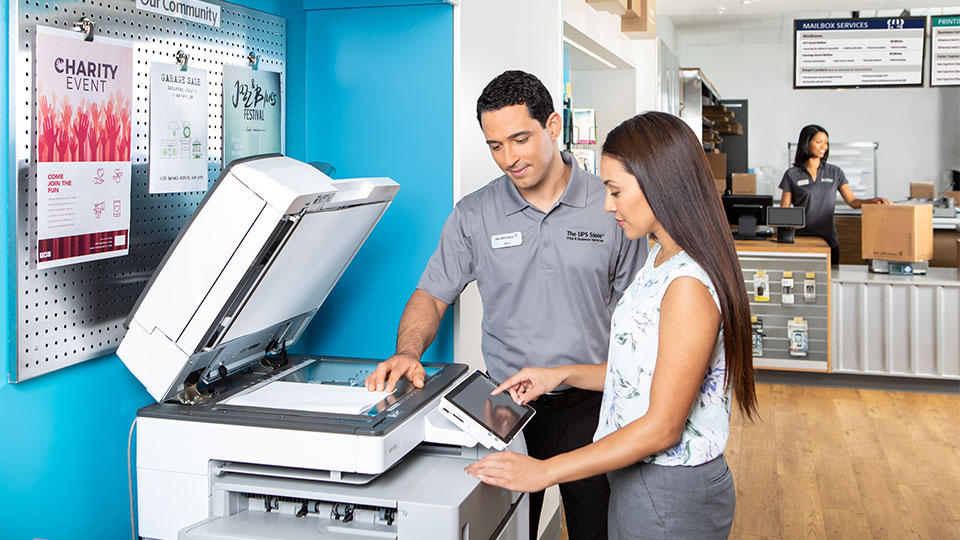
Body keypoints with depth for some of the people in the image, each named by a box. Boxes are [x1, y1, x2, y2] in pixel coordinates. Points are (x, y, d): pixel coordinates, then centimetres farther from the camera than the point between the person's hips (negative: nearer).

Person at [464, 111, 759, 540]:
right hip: (637, 480, 9)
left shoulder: (689, 285, -25)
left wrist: (545, 472, -23)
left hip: (672, 496, -9)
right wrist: (561, 375, 7)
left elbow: (661, 427, -25)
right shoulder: (660, 260, 6)